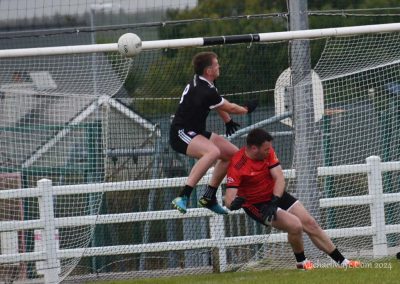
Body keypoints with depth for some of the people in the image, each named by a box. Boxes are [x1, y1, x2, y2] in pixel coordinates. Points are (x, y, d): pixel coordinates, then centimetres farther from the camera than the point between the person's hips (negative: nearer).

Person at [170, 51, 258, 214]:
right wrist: (247, 109, 12)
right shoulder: (205, 92, -25)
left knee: (233, 153, 13)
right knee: (213, 152, -38)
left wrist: (228, 121, 36)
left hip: (196, 132, 11)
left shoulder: (199, 82, 6)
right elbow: (229, 108, -8)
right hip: (181, 134, -11)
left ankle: (208, 198, 21)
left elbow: (219, 103, 27)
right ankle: (183, 197, -40)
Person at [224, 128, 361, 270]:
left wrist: (274, 202, -30)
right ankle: (301, 262, 5)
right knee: (295, 225, -23)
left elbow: (279, 178, -16)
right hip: (257, 204, -6)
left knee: (310, 224, 4)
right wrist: (234, 203, -55)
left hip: (276, 195, 6)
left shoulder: (268, 152, -10)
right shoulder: (236, 166, -27)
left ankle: (342, 262, 16)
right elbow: (229, 201, -31)